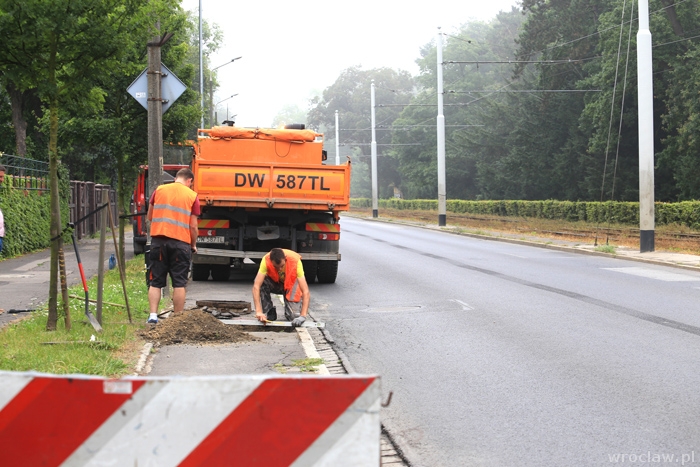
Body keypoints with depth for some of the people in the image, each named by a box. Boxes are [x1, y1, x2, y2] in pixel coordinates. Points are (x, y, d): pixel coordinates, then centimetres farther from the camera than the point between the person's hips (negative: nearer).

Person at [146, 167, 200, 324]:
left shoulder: (159, 190, 7)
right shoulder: (192, 196, 1)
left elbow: (150, 217, 13)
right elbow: (193, 225, -1)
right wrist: (194, 245, 13)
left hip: (158, 240, 2)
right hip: (181, 242, -2)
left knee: (155, 282, 7)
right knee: (179, 283, 4)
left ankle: (153, 315, -2)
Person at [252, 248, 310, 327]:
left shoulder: (295, 261, -35)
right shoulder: (266, 260, -32)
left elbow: (305, 291, -36)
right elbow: (256, 286, -37)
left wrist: (303, 316, -46)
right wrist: (259, 312, -46)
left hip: (291, 284, -2)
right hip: (275, 282, 2)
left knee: (294, 317, -24)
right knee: (262, 283, -33)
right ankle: (268, 312, -9)